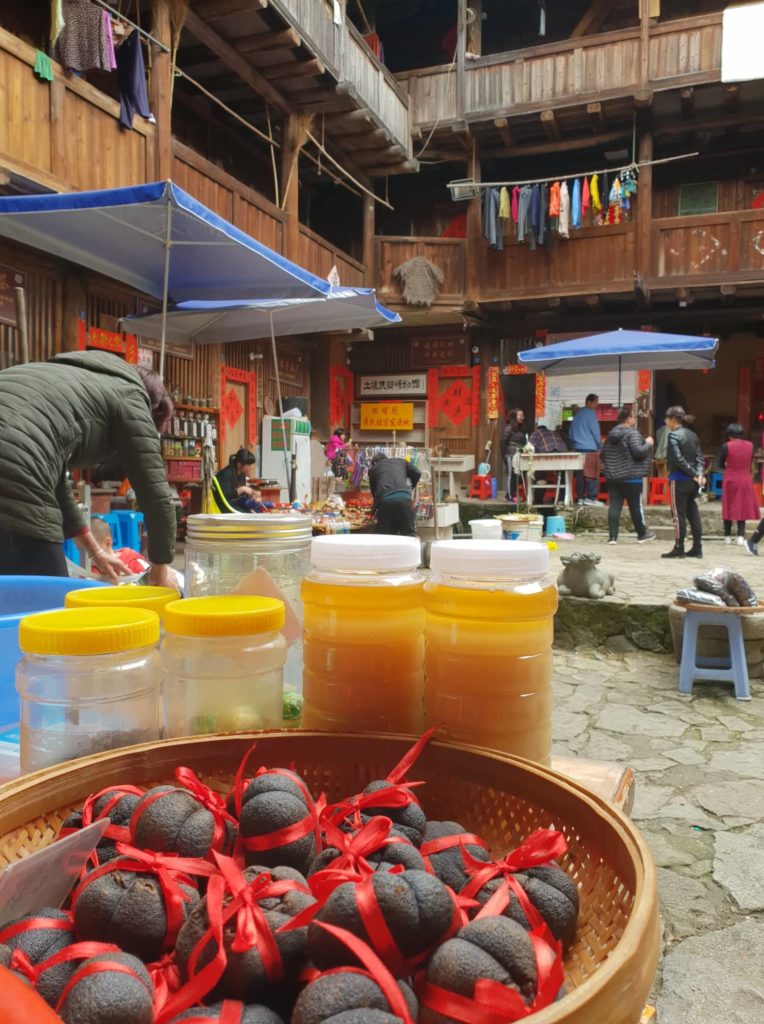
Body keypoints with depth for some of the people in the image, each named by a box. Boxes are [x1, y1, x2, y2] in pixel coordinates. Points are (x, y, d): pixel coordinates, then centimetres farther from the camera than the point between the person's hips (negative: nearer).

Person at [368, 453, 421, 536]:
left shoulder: (373, 469, 28)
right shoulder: (400, 461, 30)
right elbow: (416, 473, 21)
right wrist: (412, 488, 38)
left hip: (384, 501, 0)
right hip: (403, 498, 0)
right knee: (409, 534, 7)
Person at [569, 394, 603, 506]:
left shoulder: (578, 414, 16)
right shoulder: (591, 413, -6)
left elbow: (571, 432, 19)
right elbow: (595, 431, -7)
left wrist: (573, 445, 25)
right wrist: (600, 445, 3)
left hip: (577, 448, 7)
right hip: (590, 448, -7)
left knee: (580, 474, 7)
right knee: (592, 474, -4)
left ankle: (580, 497, 7)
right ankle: (591, 498, -5)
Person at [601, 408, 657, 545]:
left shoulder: (611, 434, 13)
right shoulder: (632, 433, -11)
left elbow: (603, 454, 17)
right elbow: (638, 451, -20)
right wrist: (648, 444, -4)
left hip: (612, 476, 6)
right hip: (631, 477, -6)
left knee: (614, 506, 2)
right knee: (636, 506, 6)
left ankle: (612, 536, -2)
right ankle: (642, 534, 19)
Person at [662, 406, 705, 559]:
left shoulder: (674, 435, -11)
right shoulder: (693, 435, 13)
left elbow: (679, 459, -17)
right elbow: (699, 457, 7)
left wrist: (694, 475, -12)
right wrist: (699, 474, -3)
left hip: (679, 480, -7)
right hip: (692, 482, 7)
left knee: (679, 514, -2)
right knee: (693, 514, 11)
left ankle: (679, 549, 2)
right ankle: (697, 548, 14)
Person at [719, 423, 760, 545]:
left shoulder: (726, 446, -11)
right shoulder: (750, 445, -1)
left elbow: (721, 464, -2)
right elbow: (750, 462, 10)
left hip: (730, 481, -2)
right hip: (745, 480, 2)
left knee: (729, 508, 7)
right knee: (742, 507, 7)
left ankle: (727, 536, 13)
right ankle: (741, 536, -1)